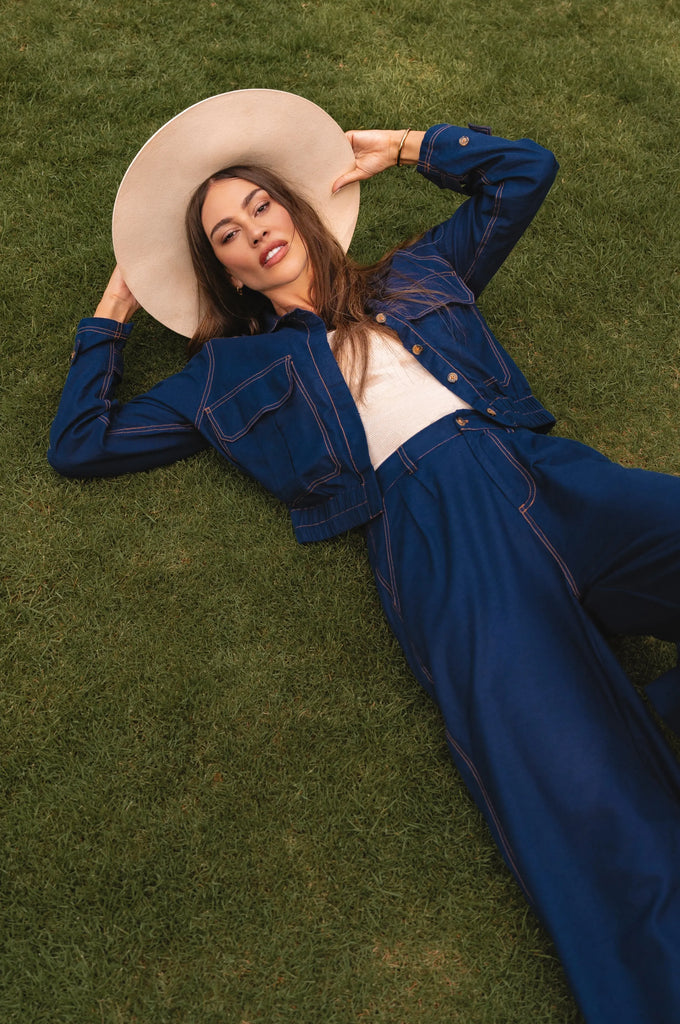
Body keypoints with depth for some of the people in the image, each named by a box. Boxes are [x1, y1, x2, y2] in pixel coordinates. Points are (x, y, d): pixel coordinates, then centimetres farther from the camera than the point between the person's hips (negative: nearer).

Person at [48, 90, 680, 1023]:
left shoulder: (417, 276, 31)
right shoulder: (234, 370, 23)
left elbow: (526, 169, 39)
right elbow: (80, 443, 23)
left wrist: (400, 148, 38)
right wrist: (113, 313, 31)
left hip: (548, 473, 5)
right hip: (432, 522, -4)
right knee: (592, 821, -24)